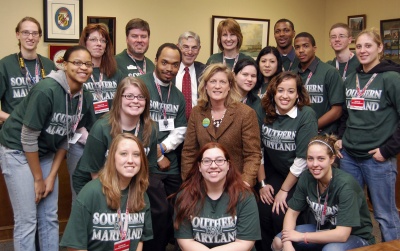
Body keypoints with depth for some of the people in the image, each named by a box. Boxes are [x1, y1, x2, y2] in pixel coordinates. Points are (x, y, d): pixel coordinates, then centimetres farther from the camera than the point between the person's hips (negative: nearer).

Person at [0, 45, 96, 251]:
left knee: (50, 218, 11)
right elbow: (28, 138, -22)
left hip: (45, 153, 7)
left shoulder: (86, 98, -7)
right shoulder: (46, 90, -27)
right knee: (27, 220, -4)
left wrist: (52, 175, 2)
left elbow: (67, 136, 3)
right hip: (17, 151, -6)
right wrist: (38, 178, -13)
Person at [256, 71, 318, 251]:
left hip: (298, 179, -3)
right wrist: (262, 183, -2)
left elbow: (303, 157, -16)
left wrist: (284, 190, -13)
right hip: (272, 174, 3)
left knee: (280, 216, -16)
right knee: (262, 214, -12)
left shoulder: (306, 115, -16)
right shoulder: (264, 112, -5)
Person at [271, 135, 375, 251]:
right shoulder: (306, 177, -12)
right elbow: (292, 212, -5)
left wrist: (302, 236, -23)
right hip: (324, 230, 5)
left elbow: (342, 234, -30)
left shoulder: (345, 185, -28)